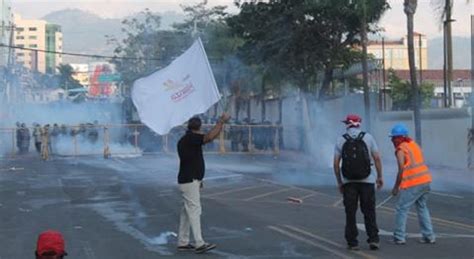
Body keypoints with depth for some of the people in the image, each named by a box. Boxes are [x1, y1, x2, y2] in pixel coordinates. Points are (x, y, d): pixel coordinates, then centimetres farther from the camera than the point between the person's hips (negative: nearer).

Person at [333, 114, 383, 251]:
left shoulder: (341, 140, 1)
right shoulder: (368, 137, 0)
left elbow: (336, 164, -1)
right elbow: (377, 158, -2)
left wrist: (339, 182, 8)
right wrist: (380, 176, 8)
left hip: (348, 182, 0)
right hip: (367, 181, 0)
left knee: (350, 213, 6)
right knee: (369, 212, 7)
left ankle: (352, 242, 7)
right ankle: (373, 239, -1)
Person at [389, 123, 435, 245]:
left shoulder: (400, 149, -9)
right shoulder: (414, 144, 15)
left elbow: (402, 169, -15)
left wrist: (396, 187, -8)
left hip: (412, 184, -8)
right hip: (425, 180, 8)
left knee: (401, 209, 1)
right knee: (422, 207, 20)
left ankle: (399, 237, 3)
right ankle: (429, 236, 19)